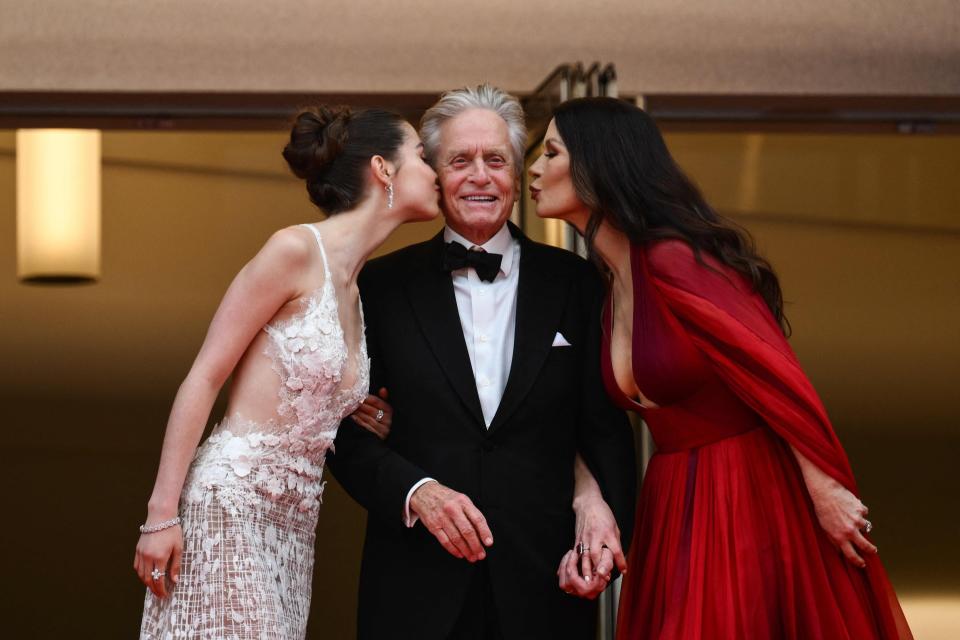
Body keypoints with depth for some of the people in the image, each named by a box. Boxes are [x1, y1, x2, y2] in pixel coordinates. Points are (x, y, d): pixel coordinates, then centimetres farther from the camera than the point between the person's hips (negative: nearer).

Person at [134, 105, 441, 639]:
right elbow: (203, 380, -10)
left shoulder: (360, 291, 16)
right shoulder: (295, 250, -7)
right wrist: (162, 514, -15)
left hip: (293, 521, 8)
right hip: (230, 505, -8)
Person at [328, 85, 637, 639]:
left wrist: (603, 510, -15)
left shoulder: (574, 283, 6)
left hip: (545, 581, 1)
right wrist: (416, 491, -14)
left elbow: (605, 425, 3)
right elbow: (350, 433, 3)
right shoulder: (384, 285, 4)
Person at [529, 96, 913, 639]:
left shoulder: (673, 262, -18)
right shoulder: (611, 287, 10)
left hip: (752, 500, -8)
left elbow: (778, 377, -20)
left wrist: (826, 492, -19)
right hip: (677, 510, 8)